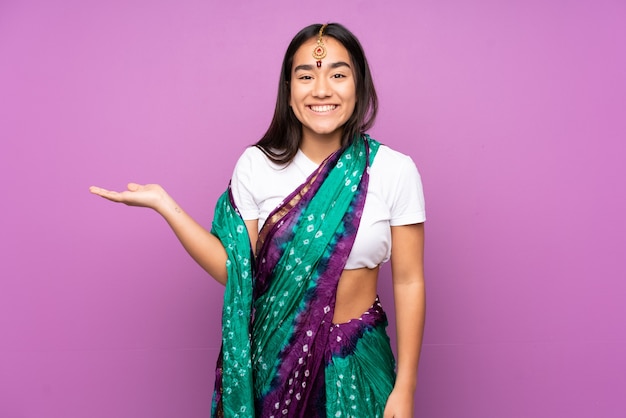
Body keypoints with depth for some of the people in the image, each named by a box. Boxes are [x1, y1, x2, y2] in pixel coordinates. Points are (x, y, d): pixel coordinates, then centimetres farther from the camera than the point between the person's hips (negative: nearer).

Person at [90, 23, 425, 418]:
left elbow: (409, 281, -7)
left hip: (356, 363, 0)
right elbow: (236, 270, -7)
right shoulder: (256, 166, -8)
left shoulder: (395, 171, -11)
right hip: (274, 356, 1)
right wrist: (163, 203, -12)